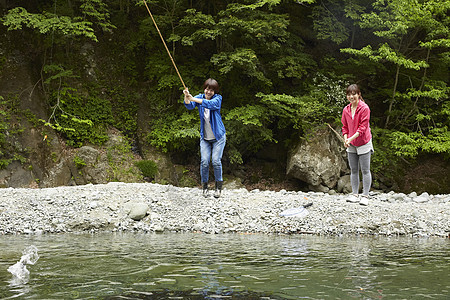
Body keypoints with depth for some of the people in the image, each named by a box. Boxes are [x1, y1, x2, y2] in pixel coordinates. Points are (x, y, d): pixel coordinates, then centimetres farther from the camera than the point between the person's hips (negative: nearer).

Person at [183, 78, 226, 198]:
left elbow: (210, 104, -34)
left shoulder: (217, 98, -11)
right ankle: (204, 186, 11)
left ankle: (219, 187, 8)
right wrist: (187, 97, -44)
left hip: (218, 137, -2)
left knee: (216, 161, -10)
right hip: (205, 137, 2)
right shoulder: (200, 97, -2)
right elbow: (190, 106, -21)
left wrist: (193, 99, -45)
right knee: (204, 161, -7)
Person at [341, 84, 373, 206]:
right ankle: (355, 194, 16)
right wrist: (345, 139, -5)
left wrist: (351, 138, -27)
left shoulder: (364, 108, -14)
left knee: (365, 170, -1)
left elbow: (363, 128, -18)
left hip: (363, 144, -6)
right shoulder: (346, 110, 5)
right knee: (353, 170, 9)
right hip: (351, 145, 6)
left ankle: (365, 196, 3)